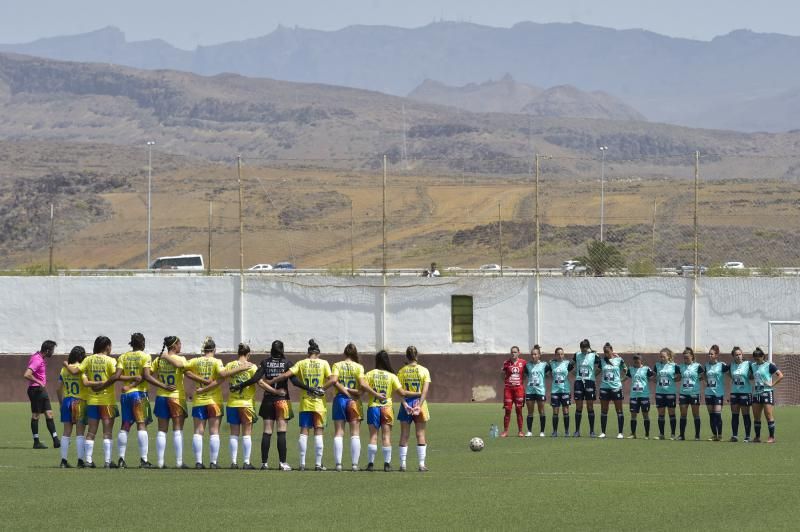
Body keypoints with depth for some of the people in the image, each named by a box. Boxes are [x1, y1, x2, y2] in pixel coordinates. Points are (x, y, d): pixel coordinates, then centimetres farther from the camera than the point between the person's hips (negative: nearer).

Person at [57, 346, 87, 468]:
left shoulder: (64, 370, 6)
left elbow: (59, 389, 8)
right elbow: (86, 384, -19)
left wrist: (61, 403, 18)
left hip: (66, 401, 4)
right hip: (80, 402, -4)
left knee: (66, 432, 8)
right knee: (80, 433, 0)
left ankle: (63, 460, 8)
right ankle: (80, 460, -1)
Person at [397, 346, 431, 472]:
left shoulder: (402, 371, 1)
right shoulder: (424, 370, -1)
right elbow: (425, 390, -11)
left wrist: (405, 405, -14)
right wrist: (419, 405, -15)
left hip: (406, 404, 1)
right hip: (419, 402, -1)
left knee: (404, 435, 5)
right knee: (420, 434, 4)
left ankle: (403, 464, 1)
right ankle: (421, 464, 1)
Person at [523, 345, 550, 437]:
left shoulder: (544, 365, 1)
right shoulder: (528, 366, 9)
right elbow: (526, 378, 13)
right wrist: (525, 389, 9)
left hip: (540, 391, -2)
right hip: (530, 391, 2)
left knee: (541, 411, 1)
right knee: (530, 412, 5)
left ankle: (542, 431, 7)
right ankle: (529, 431, 9)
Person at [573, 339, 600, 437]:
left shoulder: (594, 356, -3)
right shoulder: (577, 355, 7)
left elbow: (597, 369, 2)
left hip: (590, 382, -2)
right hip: (578, 381, 3)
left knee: (590, 407, 0)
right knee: (578, 408, 2)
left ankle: (592, 431, 5)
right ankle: (577, 431, 6)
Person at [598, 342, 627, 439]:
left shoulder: (618, 360, -1)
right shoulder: (602, 361, 6)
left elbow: (626, 371, 8)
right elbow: (598, 371, 18)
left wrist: (622, 379, 1)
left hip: (616, 387, -3)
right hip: (604, 388, 3)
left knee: (619, 411, -1)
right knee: (603, 411, 5)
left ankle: (620, 433, 2)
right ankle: (603, 432, 11)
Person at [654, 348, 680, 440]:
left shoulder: (674, 366, -4)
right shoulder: (657, 365, 6)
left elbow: (679, 378, 3)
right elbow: (654, 376, 18)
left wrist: (673, 380, -7)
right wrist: (657, 381, 4)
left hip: (670, 392, -4)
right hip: (659, 392, 4)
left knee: (671, 413, 1)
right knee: (660, 414, 6)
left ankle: (672, 434, 5)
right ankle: (661, 434, 12)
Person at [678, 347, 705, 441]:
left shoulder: (697, 366, -4)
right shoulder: (681, 367, 9)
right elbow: (678, 377, 19)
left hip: (694, 393, -4)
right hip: (683, 393, 4)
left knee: (696, 414, 1)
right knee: (683, 414, 3)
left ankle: (697, 435, 7)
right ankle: (682, 435, 7)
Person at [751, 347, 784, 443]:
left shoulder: (769, 365, -5)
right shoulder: (753, 366, 12)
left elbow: (781, 376, -9)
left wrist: (772, 384, -12)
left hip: (767, 393, -6)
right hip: (756, 393, 7)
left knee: (769, 416, -7)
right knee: (756, 417, 7)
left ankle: (772, 437, -4)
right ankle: (757, 437, 13)